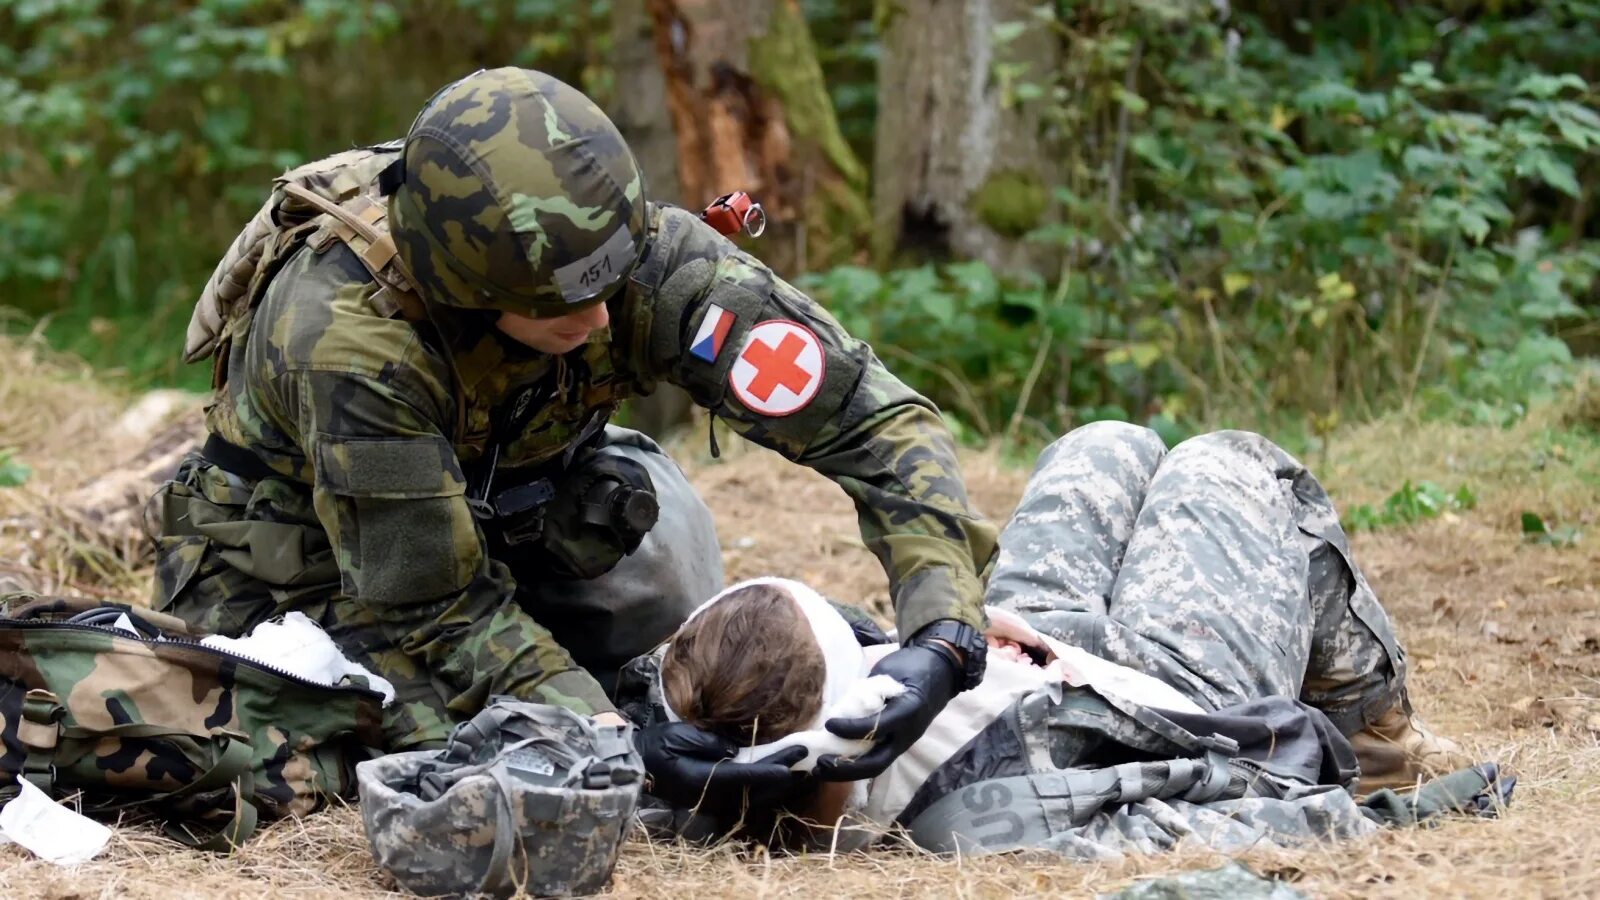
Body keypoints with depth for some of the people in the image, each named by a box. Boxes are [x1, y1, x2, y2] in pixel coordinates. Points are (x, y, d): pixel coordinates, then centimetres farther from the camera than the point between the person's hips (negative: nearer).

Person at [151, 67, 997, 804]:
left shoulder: (647, 258, -28)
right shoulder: (348, 336, -38)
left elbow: (874, 417, -28)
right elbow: (428, 603, -31)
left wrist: (944, 634, -40)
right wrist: (602, 733, -40)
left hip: (493, 514, 4)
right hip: (295, 561, -4)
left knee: (655, 531, -21)